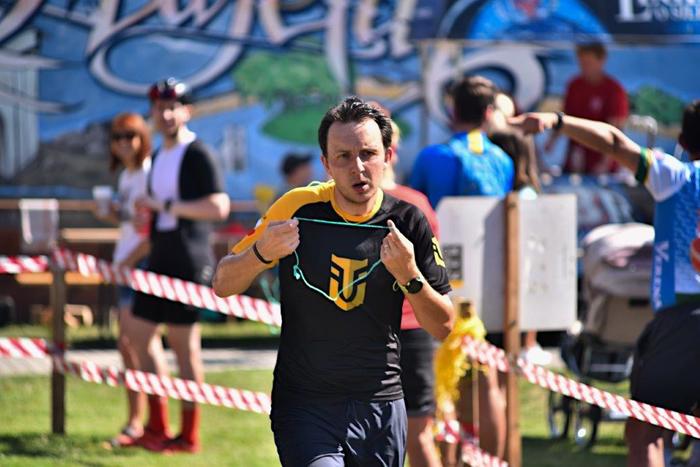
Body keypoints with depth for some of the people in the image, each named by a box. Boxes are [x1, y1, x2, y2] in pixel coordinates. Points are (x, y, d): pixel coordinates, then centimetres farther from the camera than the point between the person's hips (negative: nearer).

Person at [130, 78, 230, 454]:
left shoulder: (197, 155, -11)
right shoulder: (159, 157, 17)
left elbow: (219, 207, -21)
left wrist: (166, 206, -21)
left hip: (189, 261, -9)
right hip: (160, 260, 9)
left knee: (184, 343, -7)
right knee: (142, 333, 9)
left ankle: (189, 435, -2)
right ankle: (157, 426, 16)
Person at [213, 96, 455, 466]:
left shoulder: (408, 223, -2)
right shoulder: (299, 208, -6)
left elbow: (443, 327, -2)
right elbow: (222, 285, 0)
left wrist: (409, 276, -19)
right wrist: (261, 253, -20)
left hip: (381, 407, 2)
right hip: (303, 405, -2)